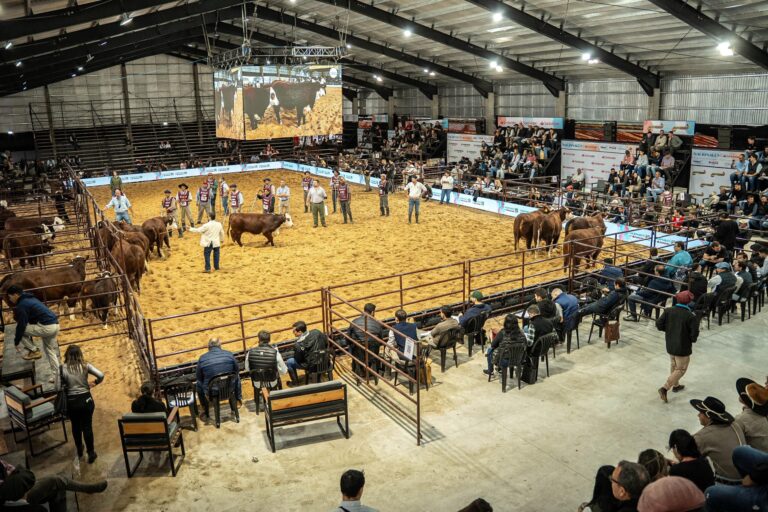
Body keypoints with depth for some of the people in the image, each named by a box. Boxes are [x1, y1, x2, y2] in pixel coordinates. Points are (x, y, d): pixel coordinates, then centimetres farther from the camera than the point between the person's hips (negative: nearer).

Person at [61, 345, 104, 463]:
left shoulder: (62, 368, -12)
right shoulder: (85, 366, -10)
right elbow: (101, 376, -16)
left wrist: (67, 386, 3)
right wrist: (94, 383, 1)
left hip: (71, 402, 0)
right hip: (86, 400, 0)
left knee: (75, 426, 22)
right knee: (87, 427, 11)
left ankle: (79, 450, 39)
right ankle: (91, 453, 19)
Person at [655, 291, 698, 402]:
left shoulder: (668, 311, -8)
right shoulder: (691, 316, -20)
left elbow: (659, 324, -8)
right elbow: (694, 334, -19)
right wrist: (692, 340, 4)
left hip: (670, 345, 5)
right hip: (683, 347, -5)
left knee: (673, 365, 26)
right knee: (680, 369, 7)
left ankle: (675, 385, 41)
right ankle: (664, 388, -3)